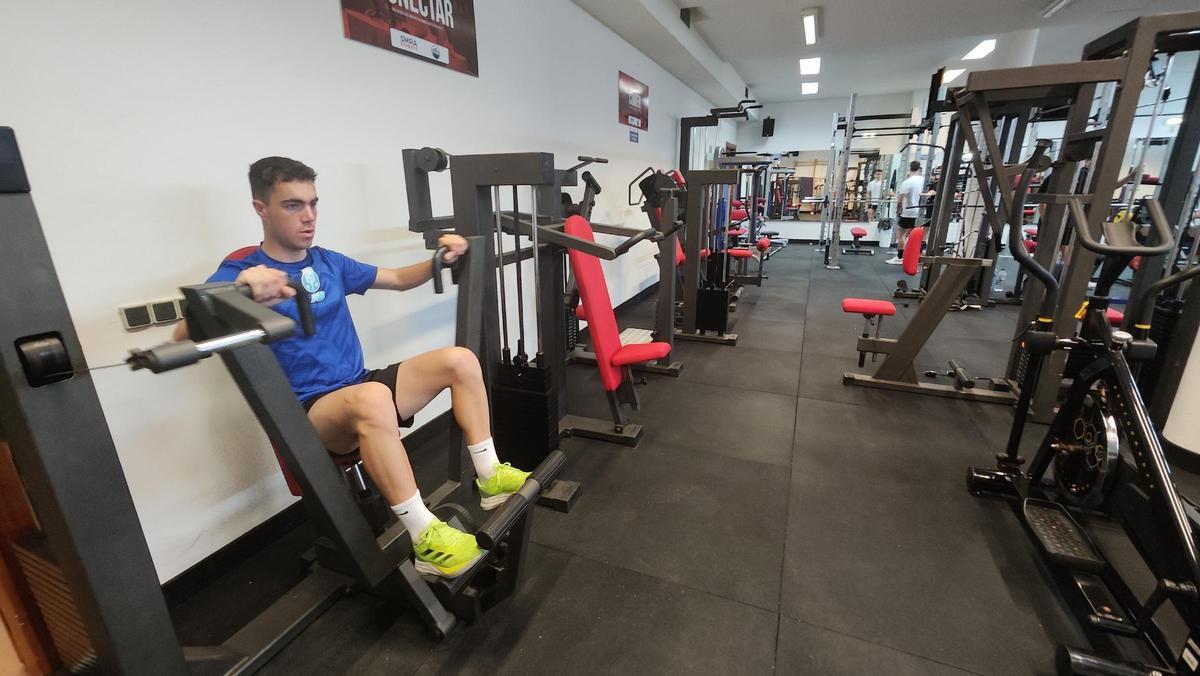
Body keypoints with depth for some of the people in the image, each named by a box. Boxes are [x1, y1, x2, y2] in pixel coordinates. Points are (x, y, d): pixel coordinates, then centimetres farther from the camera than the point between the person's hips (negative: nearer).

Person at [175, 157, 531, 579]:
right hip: (309, 414, -6)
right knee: (372, 399, -41)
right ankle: (425, 539, -30)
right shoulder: (241, 271, -8)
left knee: (460, 360, -10)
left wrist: (442, 259, 2)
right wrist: (241, 291, -46)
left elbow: (399, 279, 20)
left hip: (361, 388, 7)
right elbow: (185, 334, -25)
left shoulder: (328, 262, 12)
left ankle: (489, 477, -4)